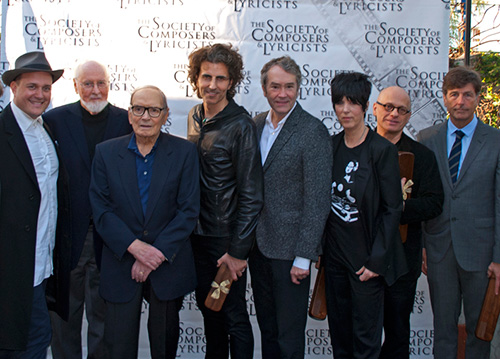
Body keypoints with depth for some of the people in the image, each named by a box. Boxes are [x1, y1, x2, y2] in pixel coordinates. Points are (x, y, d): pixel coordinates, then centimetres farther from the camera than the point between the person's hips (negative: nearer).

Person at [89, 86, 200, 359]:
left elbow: (189, 210, -6)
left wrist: (157, 254, -13)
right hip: (121, 262, 1)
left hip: (168, 263, 0)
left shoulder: (184, 152, -2)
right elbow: (101, 210, -4)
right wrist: (135, 247, -16)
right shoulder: (106, 152, 1)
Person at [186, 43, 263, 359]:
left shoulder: (241, 125, -16)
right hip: (198, 234, 7)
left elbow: (251, 195, -16)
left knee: (234, 315, 5)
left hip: (227, 238, -7)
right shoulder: (195, 117, 6)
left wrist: (238, 250, -17)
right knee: (208, 306, 20)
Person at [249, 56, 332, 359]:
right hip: (258, 243, 6)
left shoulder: (312, 131, -13)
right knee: (267, 328, 20)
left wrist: (304, 257, -17)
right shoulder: (257, 124, 8)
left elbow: (317, 200, -15)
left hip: (290, 250, -6)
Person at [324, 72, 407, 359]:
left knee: (366, 336, 6)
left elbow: (393, 209, -11)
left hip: (366, 257, -5)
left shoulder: (383, 150, -12)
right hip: (334, 252, 5)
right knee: (339, 331, 16)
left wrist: (376, 260, -13)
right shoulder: (331, 146, 4)